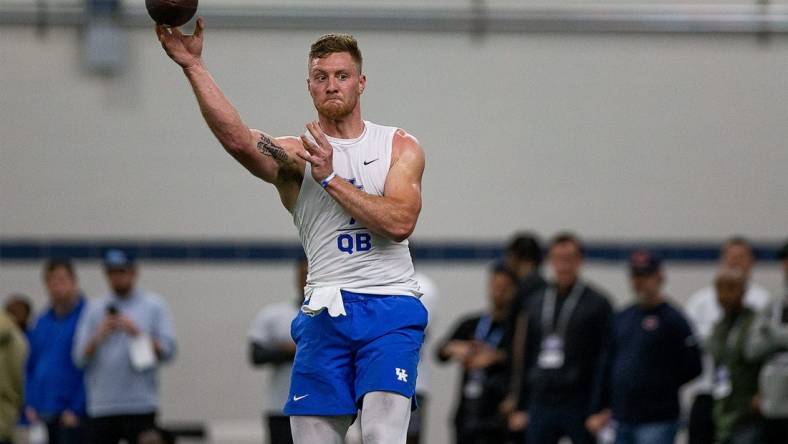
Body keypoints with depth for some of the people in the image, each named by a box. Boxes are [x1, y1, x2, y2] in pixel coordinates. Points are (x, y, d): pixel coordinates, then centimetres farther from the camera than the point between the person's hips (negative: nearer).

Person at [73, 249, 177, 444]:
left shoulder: (154, 305, 6)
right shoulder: (95, 309, 11)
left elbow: (167, 351, -3)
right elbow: (80, 358, 4)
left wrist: (138, 334, -15)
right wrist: (99, 336, -12)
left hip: (141, 405, -2)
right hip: (101, 408, 2)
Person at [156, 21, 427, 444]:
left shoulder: (400, 147, 9)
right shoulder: (295, 154, 6)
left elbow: (400, 222, -8)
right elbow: (238, 140, -16)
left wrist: (330, 178, -13)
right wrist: (193, 67, -25)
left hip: (390, 312, -1)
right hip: (326, 311, 1)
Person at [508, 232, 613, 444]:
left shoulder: (597, 303, -3)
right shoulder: (537, 303, 13)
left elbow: (605, 359, -6)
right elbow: (526, 356, 16)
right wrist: (520, 407, 13)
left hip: (579, 404, -5)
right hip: (541, 403, 5)